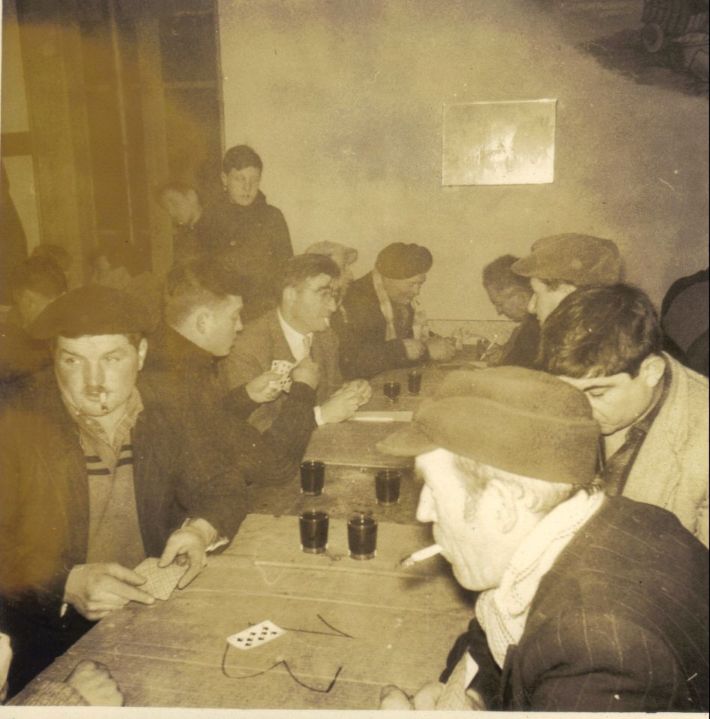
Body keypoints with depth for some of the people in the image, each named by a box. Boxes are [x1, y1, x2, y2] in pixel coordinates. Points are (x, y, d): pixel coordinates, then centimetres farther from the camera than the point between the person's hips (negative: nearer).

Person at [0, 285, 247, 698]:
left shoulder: (160, 423, 3)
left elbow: (225, 488, 9)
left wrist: (201, 530, -12)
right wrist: (69, 584, -29)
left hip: (154, 612, 4)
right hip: (52, 642, -4)